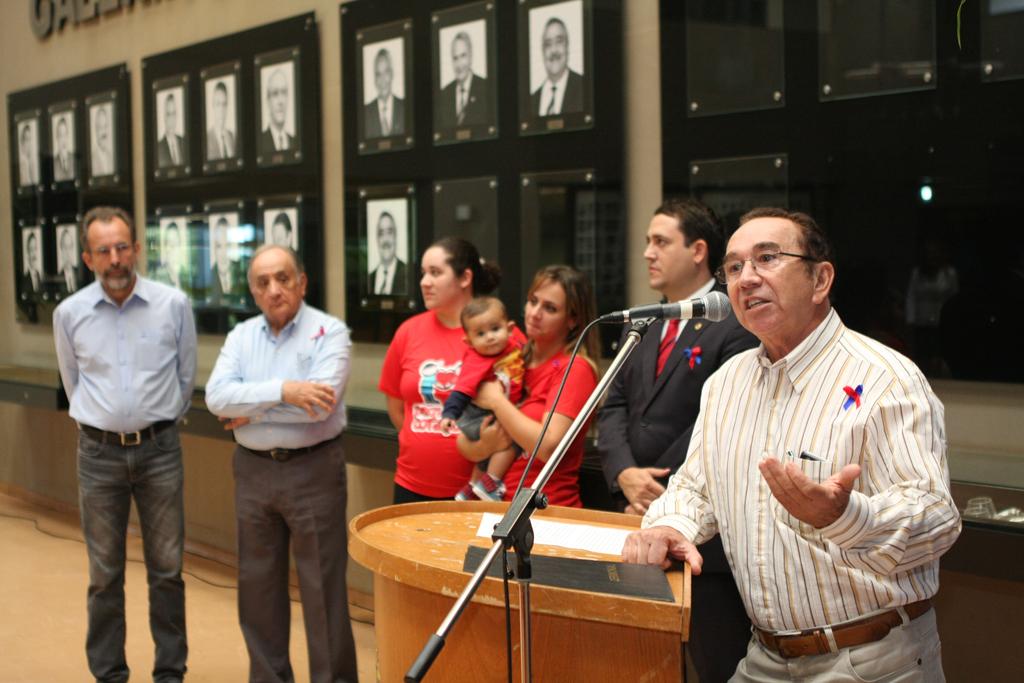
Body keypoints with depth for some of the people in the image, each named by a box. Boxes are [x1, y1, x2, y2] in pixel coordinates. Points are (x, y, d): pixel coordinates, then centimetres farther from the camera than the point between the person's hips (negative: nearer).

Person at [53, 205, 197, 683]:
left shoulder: (174, 305, -4)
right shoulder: (69, 313, -1)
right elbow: (73, 383, 14)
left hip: (160, 450, 0)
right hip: (99, 453, 1)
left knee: (166, 568, 5)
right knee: (105, 573, 7)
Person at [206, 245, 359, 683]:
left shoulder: (330, 332, -7)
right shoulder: (241, 336, 7)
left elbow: (322, 403, -21)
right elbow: (216, 397, -9)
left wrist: (251, 410, -11)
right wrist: (282, 390, -22)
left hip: (313, 470, -5)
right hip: (252, 471, 5)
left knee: (322, 588, 0)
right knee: (258, 583, 14)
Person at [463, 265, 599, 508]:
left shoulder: (575, 368, -4)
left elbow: (548, 447, -17)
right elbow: (465, 447, 13)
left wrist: (496, 400, -7)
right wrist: (484, 446, -9)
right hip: (499, 505, 5)